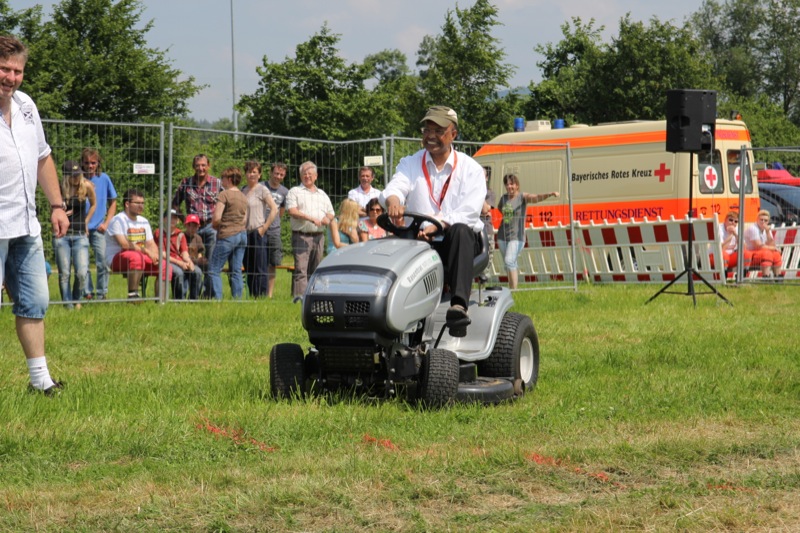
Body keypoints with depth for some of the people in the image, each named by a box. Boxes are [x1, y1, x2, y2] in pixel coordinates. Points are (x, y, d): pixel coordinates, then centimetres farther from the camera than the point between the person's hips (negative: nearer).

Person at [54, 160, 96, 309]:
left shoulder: (86, 186, -4)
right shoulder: (60, 189, -4)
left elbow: (93, 204, 15)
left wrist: (86, 221, 9)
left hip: (80, 235, 0)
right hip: (62, 235, 0)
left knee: (82, 273, -11)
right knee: (64, 274, -2)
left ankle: (77, 300, 14)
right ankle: (68, 305, 9)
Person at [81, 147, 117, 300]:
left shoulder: (104, 178, 4)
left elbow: (113, 202, 13)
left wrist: (106, 223, 3)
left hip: (98, 228, 1)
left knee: (102, 262, -4)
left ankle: (101, 293, 6)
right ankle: (87, 293, 6)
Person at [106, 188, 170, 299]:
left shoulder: (143, 221, 16)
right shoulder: (118, 220, -11)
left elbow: (151, 244, 12)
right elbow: (124, 244, -22)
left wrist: (155, 256, -11)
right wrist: (147, 252, -21)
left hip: (141, 257, 8)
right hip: (116, 259, -8)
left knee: (165, 266, -7)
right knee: (136, 256, -39)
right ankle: (133, 295, -37)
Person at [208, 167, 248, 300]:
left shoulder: (224, 195, -10)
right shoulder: (243, 197, 13)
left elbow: (216, 218, -16)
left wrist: (215, 225, 4)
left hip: (227, 235, -7)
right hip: (242, 235, 7)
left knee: (214, 270, -2)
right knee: (236, 271, 8)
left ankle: (217, 298, -10)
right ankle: (237, 299, 5)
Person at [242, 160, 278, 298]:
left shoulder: (262, 189, -5)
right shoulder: (243, 191, 14)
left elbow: (274, 209, -11)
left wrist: (264, 228, -13)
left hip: (258, 233, -7)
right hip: (246, 233, 7)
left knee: (261, 268, -8)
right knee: (249, 268, 8)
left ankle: (263, 296, -6)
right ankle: (252, 296, 12)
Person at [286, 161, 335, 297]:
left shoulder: (322, 194, 22)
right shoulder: (295, 192, 6)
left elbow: (331, 213, 24)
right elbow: (292, 211, -8)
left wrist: (328, 218, -2)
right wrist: (310, 218, -19)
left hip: (319, 236, 5)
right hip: (301, 236, -5)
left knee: (315, 270, 7)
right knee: (301, 269, -14)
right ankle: (300, 295, -21)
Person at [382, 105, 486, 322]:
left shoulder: (470, 169, 6)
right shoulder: (410, 164, 15)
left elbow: (469, 212, -9)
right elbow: (396, 187, -7)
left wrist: (438, 225, -27)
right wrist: (393, 200, -34)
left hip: (459, 240, -2)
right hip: (418, 239, 2)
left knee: (460, 231, -37)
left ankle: (459, 303, -50)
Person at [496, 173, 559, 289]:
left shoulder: (523, 197, -4)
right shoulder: (504, 198, 10)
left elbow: (537, 198, -23)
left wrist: (550, 194, -40)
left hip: (516, 236, -6)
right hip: (502, 236, 6)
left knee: (509, 261, -20)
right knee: (509, 265, 11)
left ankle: (513, 291, -18)